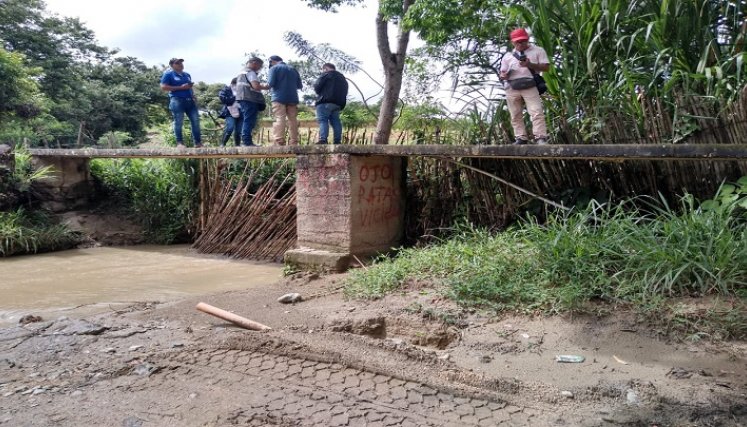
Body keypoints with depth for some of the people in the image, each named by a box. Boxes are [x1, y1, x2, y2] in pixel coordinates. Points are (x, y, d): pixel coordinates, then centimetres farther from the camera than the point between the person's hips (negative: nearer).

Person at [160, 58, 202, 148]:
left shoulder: (187, 75, 22)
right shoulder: (168, 74, 2)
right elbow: (163, 87, -8)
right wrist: (180, 87, -11)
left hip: (190, 100, 6)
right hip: (177, 100, -6)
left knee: (196, 121, 1)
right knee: (178, 122, -5)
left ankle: (198, 142, 6)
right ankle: (179, 142, -1)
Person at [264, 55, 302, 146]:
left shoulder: (274, 68, 2)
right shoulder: (293, 69, 17)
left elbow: (270, 84, -8)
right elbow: (299, 86, 14)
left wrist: (263, 87, 11)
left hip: (279, 98, -4)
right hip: (293, 98, 5)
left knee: (279, 120, -10)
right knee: (293, 120, 4)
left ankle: (279, 142, -20)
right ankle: (294, 143, 1)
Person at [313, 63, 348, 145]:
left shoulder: (326, 74, 2)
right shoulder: (342, 77, 27)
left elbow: (317, 86, -4)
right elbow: (344, 92, 27)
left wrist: (320, 94, 14)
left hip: (326, 102, -7)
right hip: (338, 103, 7)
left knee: (323, 120, -11)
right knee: (335, 121, 8)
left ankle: (323, 140, -24)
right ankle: (337, 141, 2)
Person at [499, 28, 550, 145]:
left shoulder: (538, 51, 11)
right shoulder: (507, 56, 19)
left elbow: (546, 67, 3)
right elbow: (502, 73, 19)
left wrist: (530, 64, -11)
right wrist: (503, 76, -7)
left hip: (530, 87, -3)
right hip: (512, 89, 3)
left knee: (537, 112, -14)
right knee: (515, 115, 2)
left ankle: (541, 138, -17)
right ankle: (520, 138, 7)